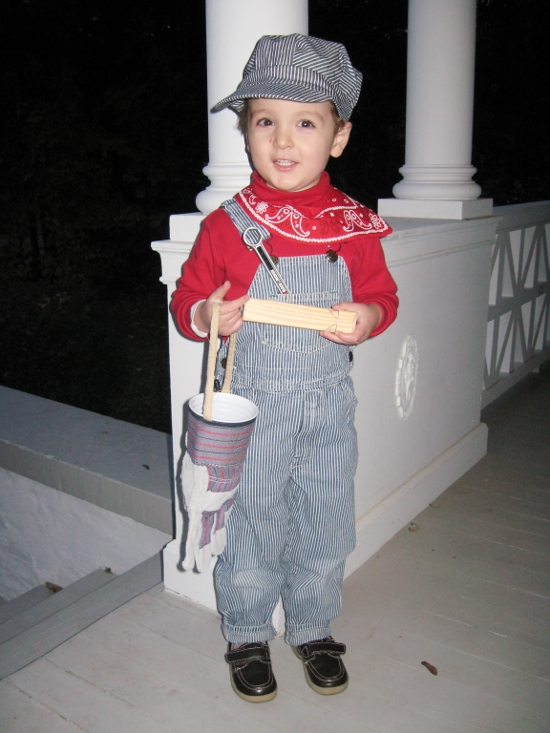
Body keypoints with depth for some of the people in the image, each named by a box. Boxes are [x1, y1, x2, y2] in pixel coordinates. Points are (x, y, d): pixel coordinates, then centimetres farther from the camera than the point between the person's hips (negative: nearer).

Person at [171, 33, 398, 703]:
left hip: (328, 406, 2)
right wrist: (206, 315, -20)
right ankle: (247, 636, 35)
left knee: (325, 528, 14)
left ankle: (313, 630, 39)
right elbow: (186, 299, 2)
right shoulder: (227, 225, -6)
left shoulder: (355, 226, -1)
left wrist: (368, 316, -14)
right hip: (253, 407, -2)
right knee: (251, 528, 10)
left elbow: (383, 295, 8)